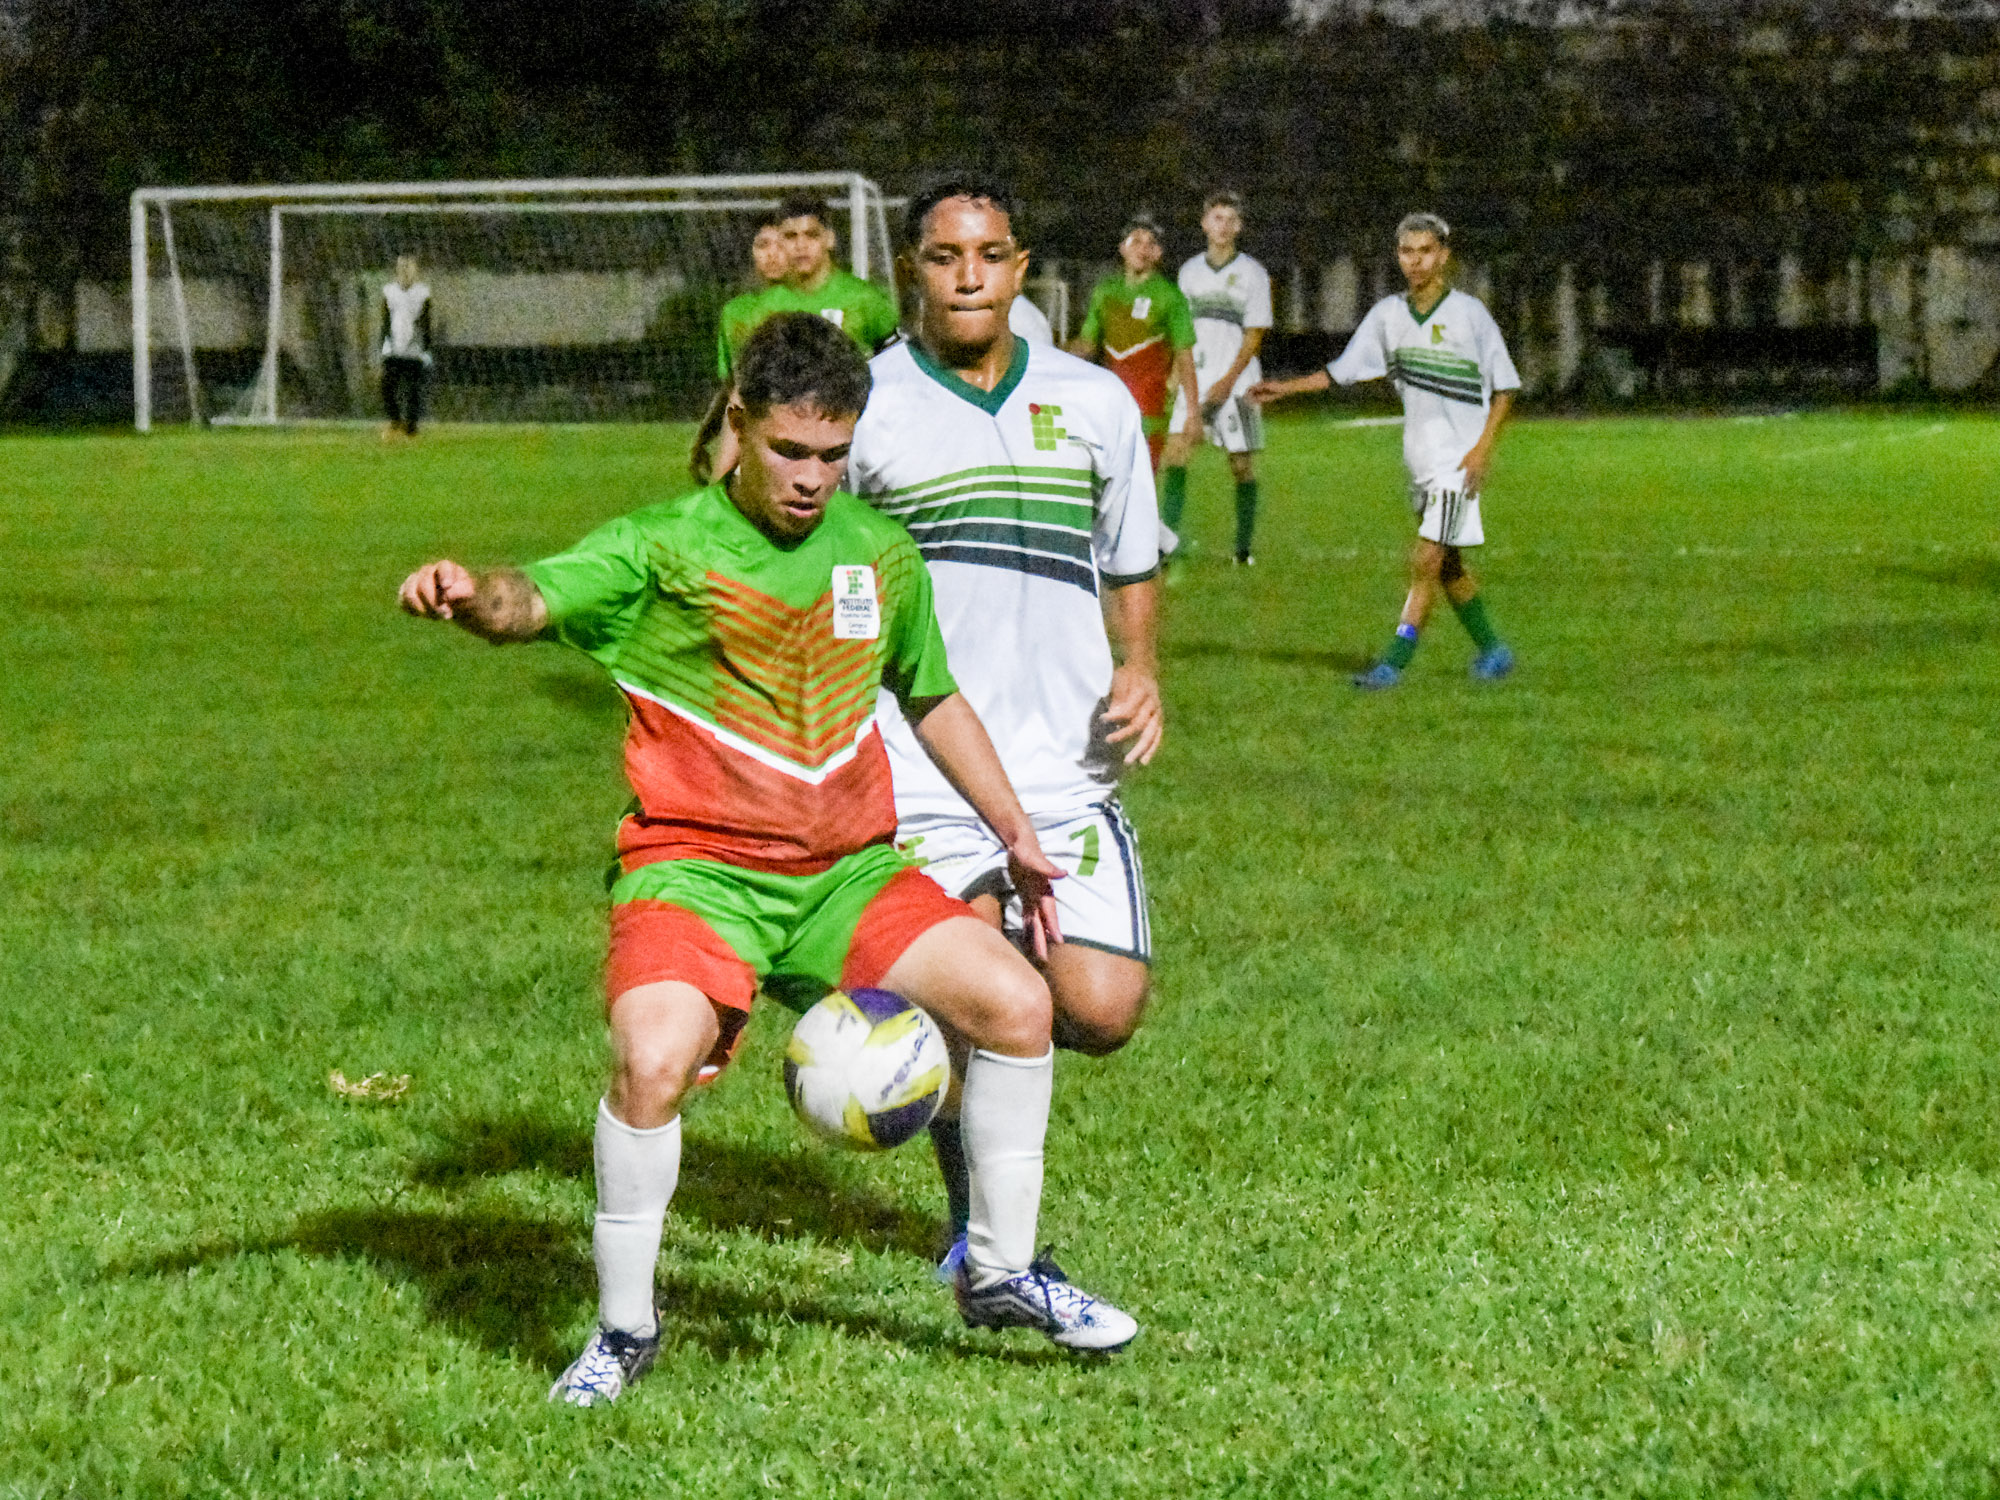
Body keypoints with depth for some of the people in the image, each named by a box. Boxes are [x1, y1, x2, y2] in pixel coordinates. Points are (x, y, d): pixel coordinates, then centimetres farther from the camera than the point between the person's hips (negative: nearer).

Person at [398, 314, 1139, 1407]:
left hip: (847, 870, 5)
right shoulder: (661, 550, -5)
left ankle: (1001, 1275, 14)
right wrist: (473, 598, -46)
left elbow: (931, 698, 26)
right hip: (694, 866, -5)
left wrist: (1012, 831, 25)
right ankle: (623, 1327, -7)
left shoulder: (881, 553, 10)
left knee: (1013, 1000, -8)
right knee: (655, 1060, -29)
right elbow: (534, 598, -23)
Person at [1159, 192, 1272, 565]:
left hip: (1236, 382, -3)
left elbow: (1254, 336, -4)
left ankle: (1244, 548, 7)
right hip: (1195, 379, 3)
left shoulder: (1252, 274, 0)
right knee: (1175, 456, -10)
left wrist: (1228, 381, -12)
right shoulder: (1190, 272, 12)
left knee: (1242, 463, 0)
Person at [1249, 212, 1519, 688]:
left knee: (1427, 562, -12)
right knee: (1448, 566, 14)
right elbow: (1344, 371, 14)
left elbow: (1505, 386, -5)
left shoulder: (1469, 313, -9)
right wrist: (1284, 388, 7)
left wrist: (1483, 447, -13)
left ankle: (1394, 662, -11)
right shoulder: (1389, 314, 6)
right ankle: (1491, 650, 29)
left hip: (1458, 458, -6)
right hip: (1420, 458, 6)